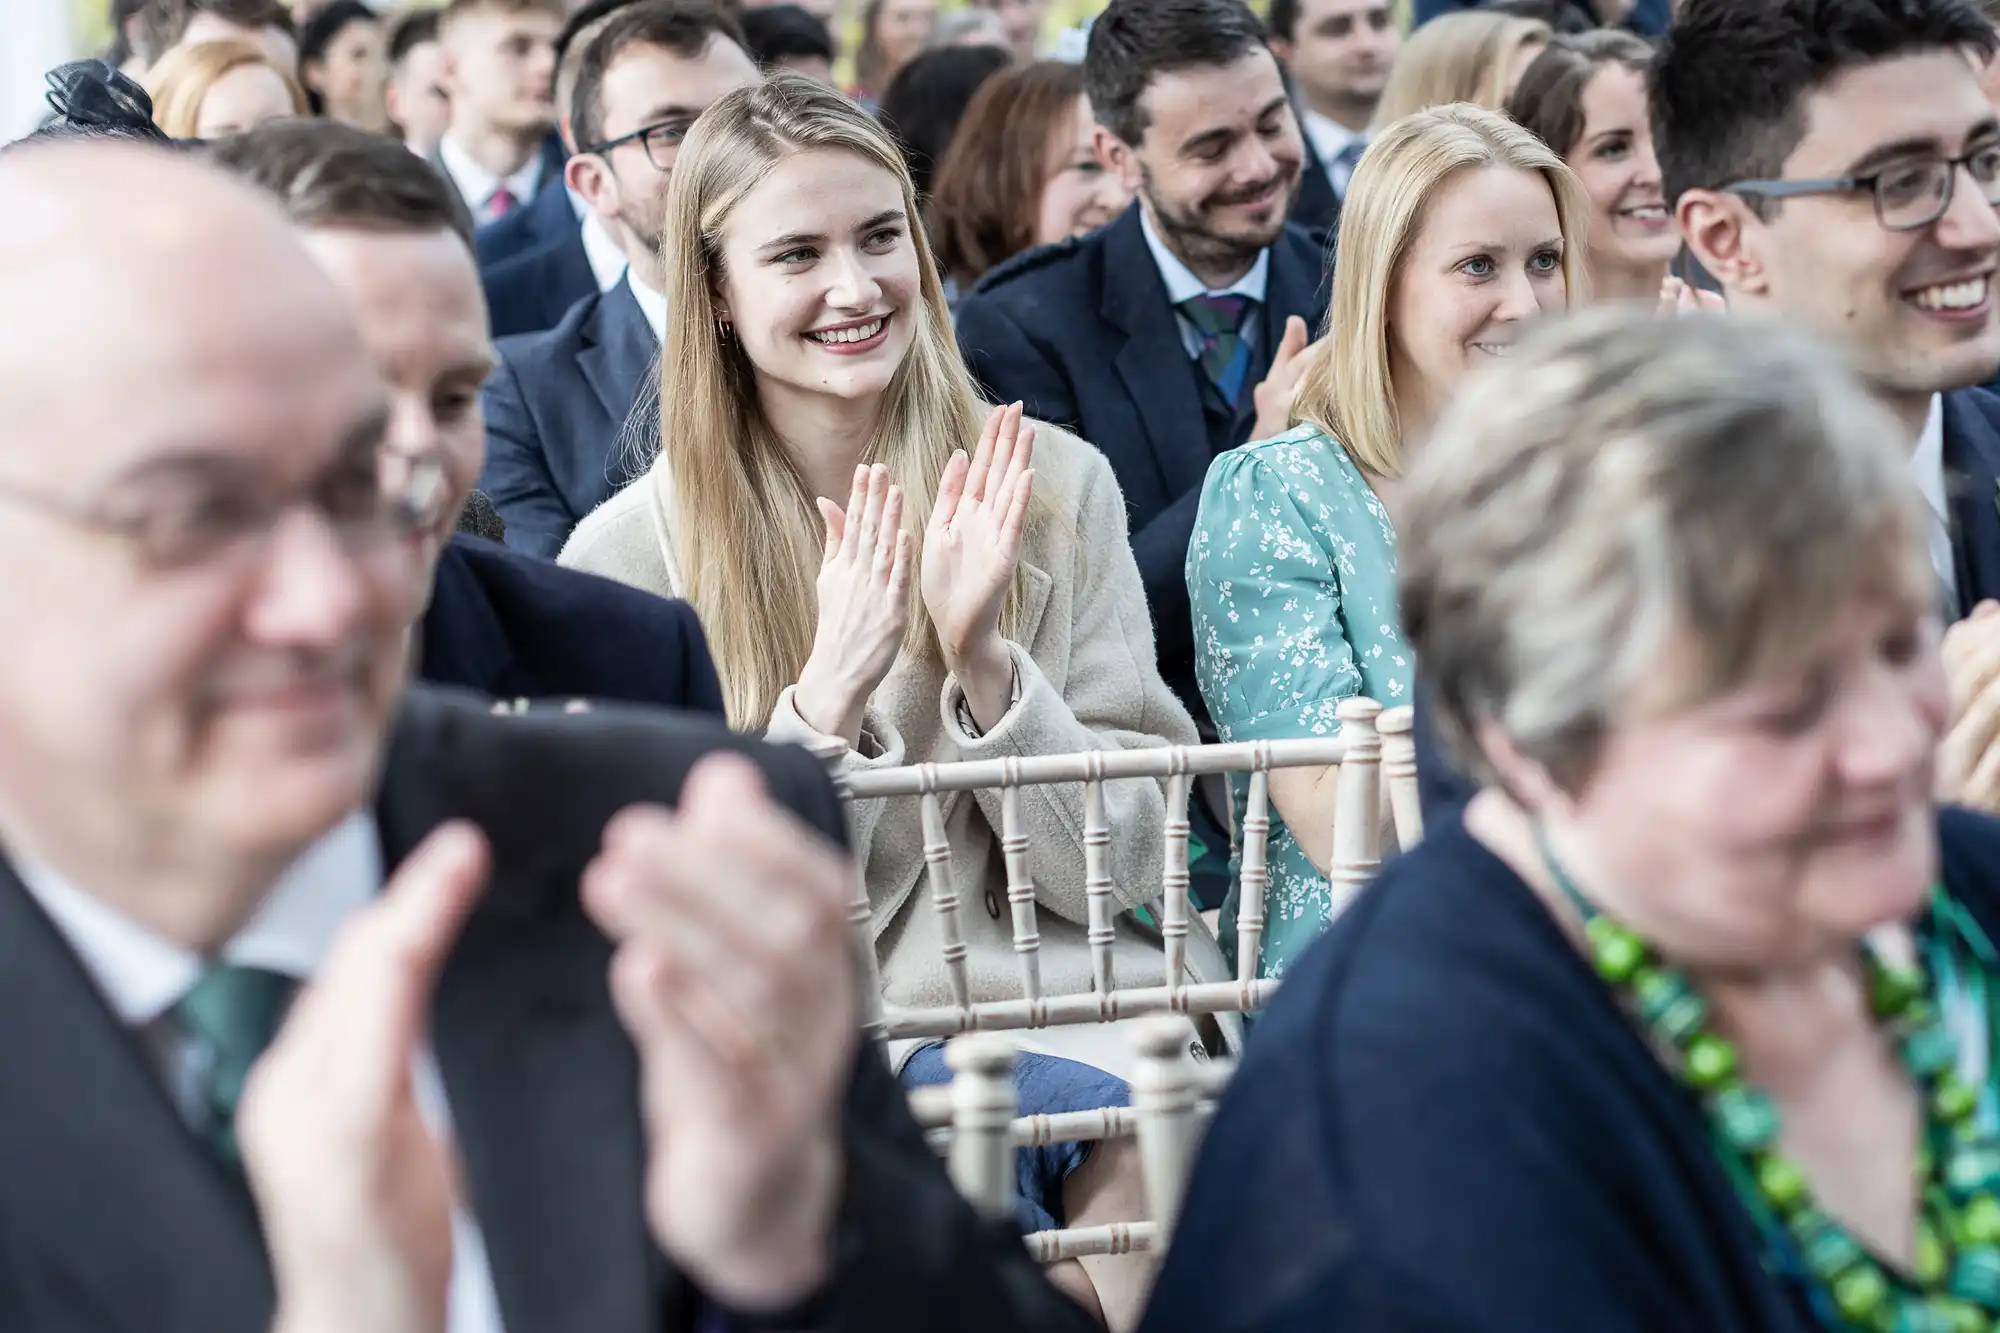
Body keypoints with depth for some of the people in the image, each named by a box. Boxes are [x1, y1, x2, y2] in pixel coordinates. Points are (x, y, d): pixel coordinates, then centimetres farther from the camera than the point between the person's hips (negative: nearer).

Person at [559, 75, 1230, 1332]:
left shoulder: (1056, 485, 5)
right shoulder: (626, 557, 0)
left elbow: (1121, 868, 4)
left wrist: (985, 658, -12)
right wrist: (827, 697, -15)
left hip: (1060, 1003, 2)